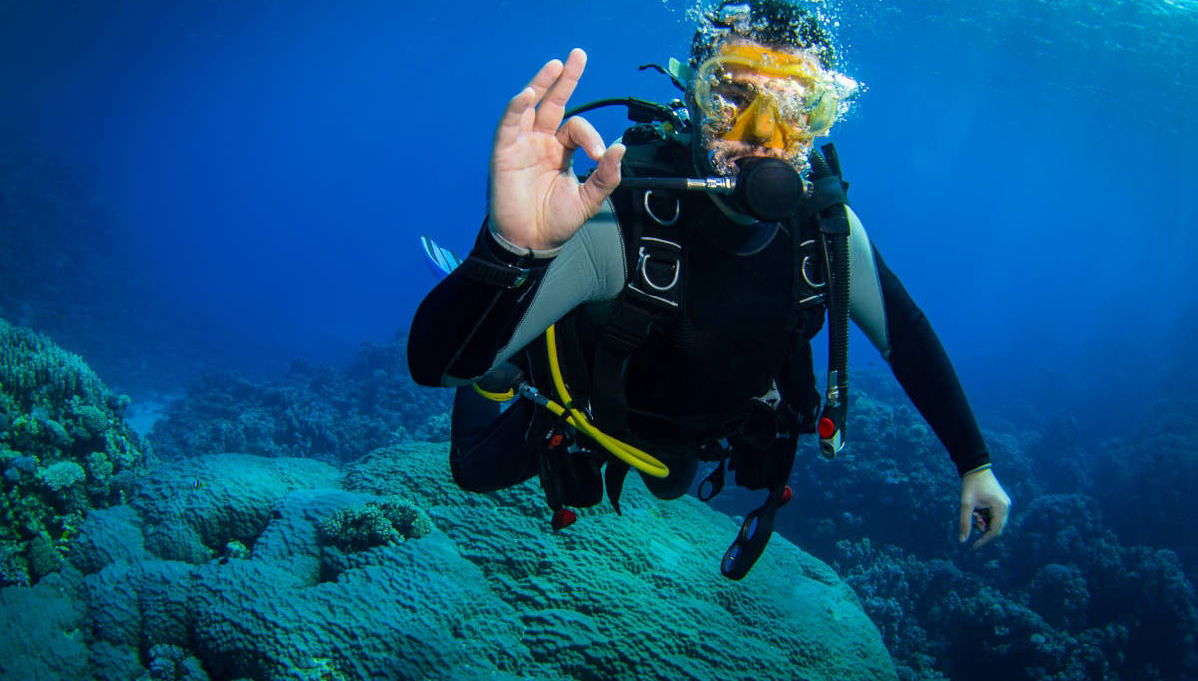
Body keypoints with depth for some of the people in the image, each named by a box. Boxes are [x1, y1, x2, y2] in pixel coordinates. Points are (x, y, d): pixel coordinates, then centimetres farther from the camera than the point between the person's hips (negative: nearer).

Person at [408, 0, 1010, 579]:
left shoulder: (827, 226, -29)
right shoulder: (615, 219, -44)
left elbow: (907, 337, -10)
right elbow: (434, 361, -53)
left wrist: (974, 463, -8)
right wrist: (510, 248, -73)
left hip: (709, 425, 4)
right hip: (587, 408, -4)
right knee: (475, 468, 21)